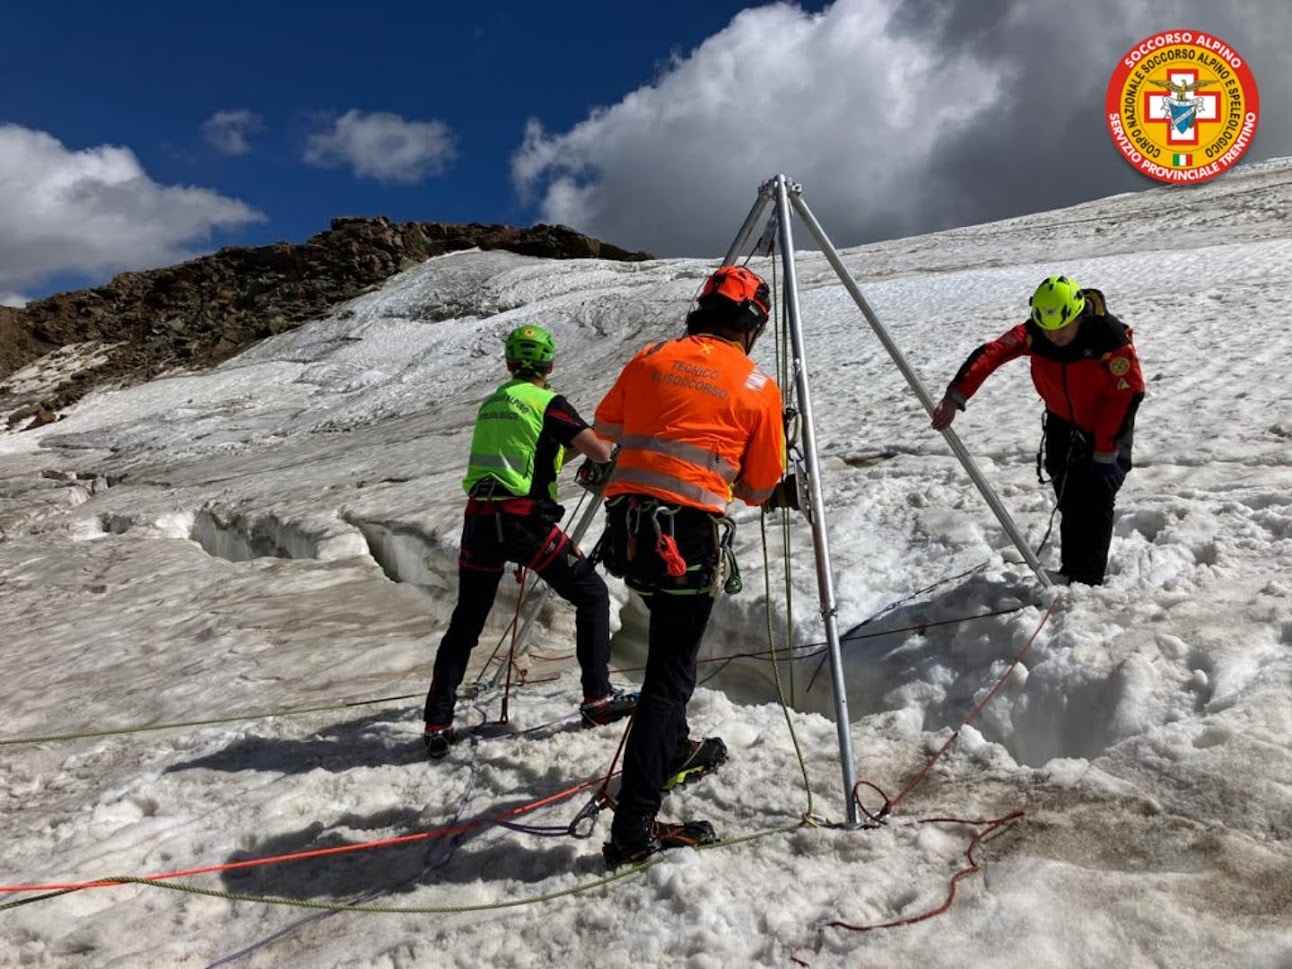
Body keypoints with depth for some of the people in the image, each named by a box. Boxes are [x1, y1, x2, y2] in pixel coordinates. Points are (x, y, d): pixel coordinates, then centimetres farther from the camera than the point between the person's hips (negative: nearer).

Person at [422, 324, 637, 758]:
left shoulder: (489, 404, 18)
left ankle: (437, 725, 15)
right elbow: (600, 453, -8)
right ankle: (598, 698, 11)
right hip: (523, 519, -6)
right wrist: (608, 447, 15)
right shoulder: (547, 402, -3)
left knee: (465, 622, 16)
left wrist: (569, 447, 33)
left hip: (479, 519, 6)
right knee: (592, 595, 11)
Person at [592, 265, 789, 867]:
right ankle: (633, 829, 3)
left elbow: (603, 428, 20)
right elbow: (760, 489, 6)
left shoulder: (650, 359, 9)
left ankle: (673, 754, 44)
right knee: (668, 676, 2)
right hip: (691, 537, -5)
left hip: (627, 529, 5)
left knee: (670, 651, 27)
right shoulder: (759, 387, 2)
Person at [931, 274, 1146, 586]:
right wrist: (955, 396, -45)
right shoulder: (1033, 333, -19)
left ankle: (1089, 581, -5)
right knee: (1069, 501, 7)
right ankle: (1069, 572, 18)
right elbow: (990, 354, -30)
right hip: (1063, 426, 4)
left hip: (1108, 427, -4)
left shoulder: (1111, 337, -29)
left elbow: (1129, 391, -22)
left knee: (1097, 501, -10)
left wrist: (1104, 450, -20)